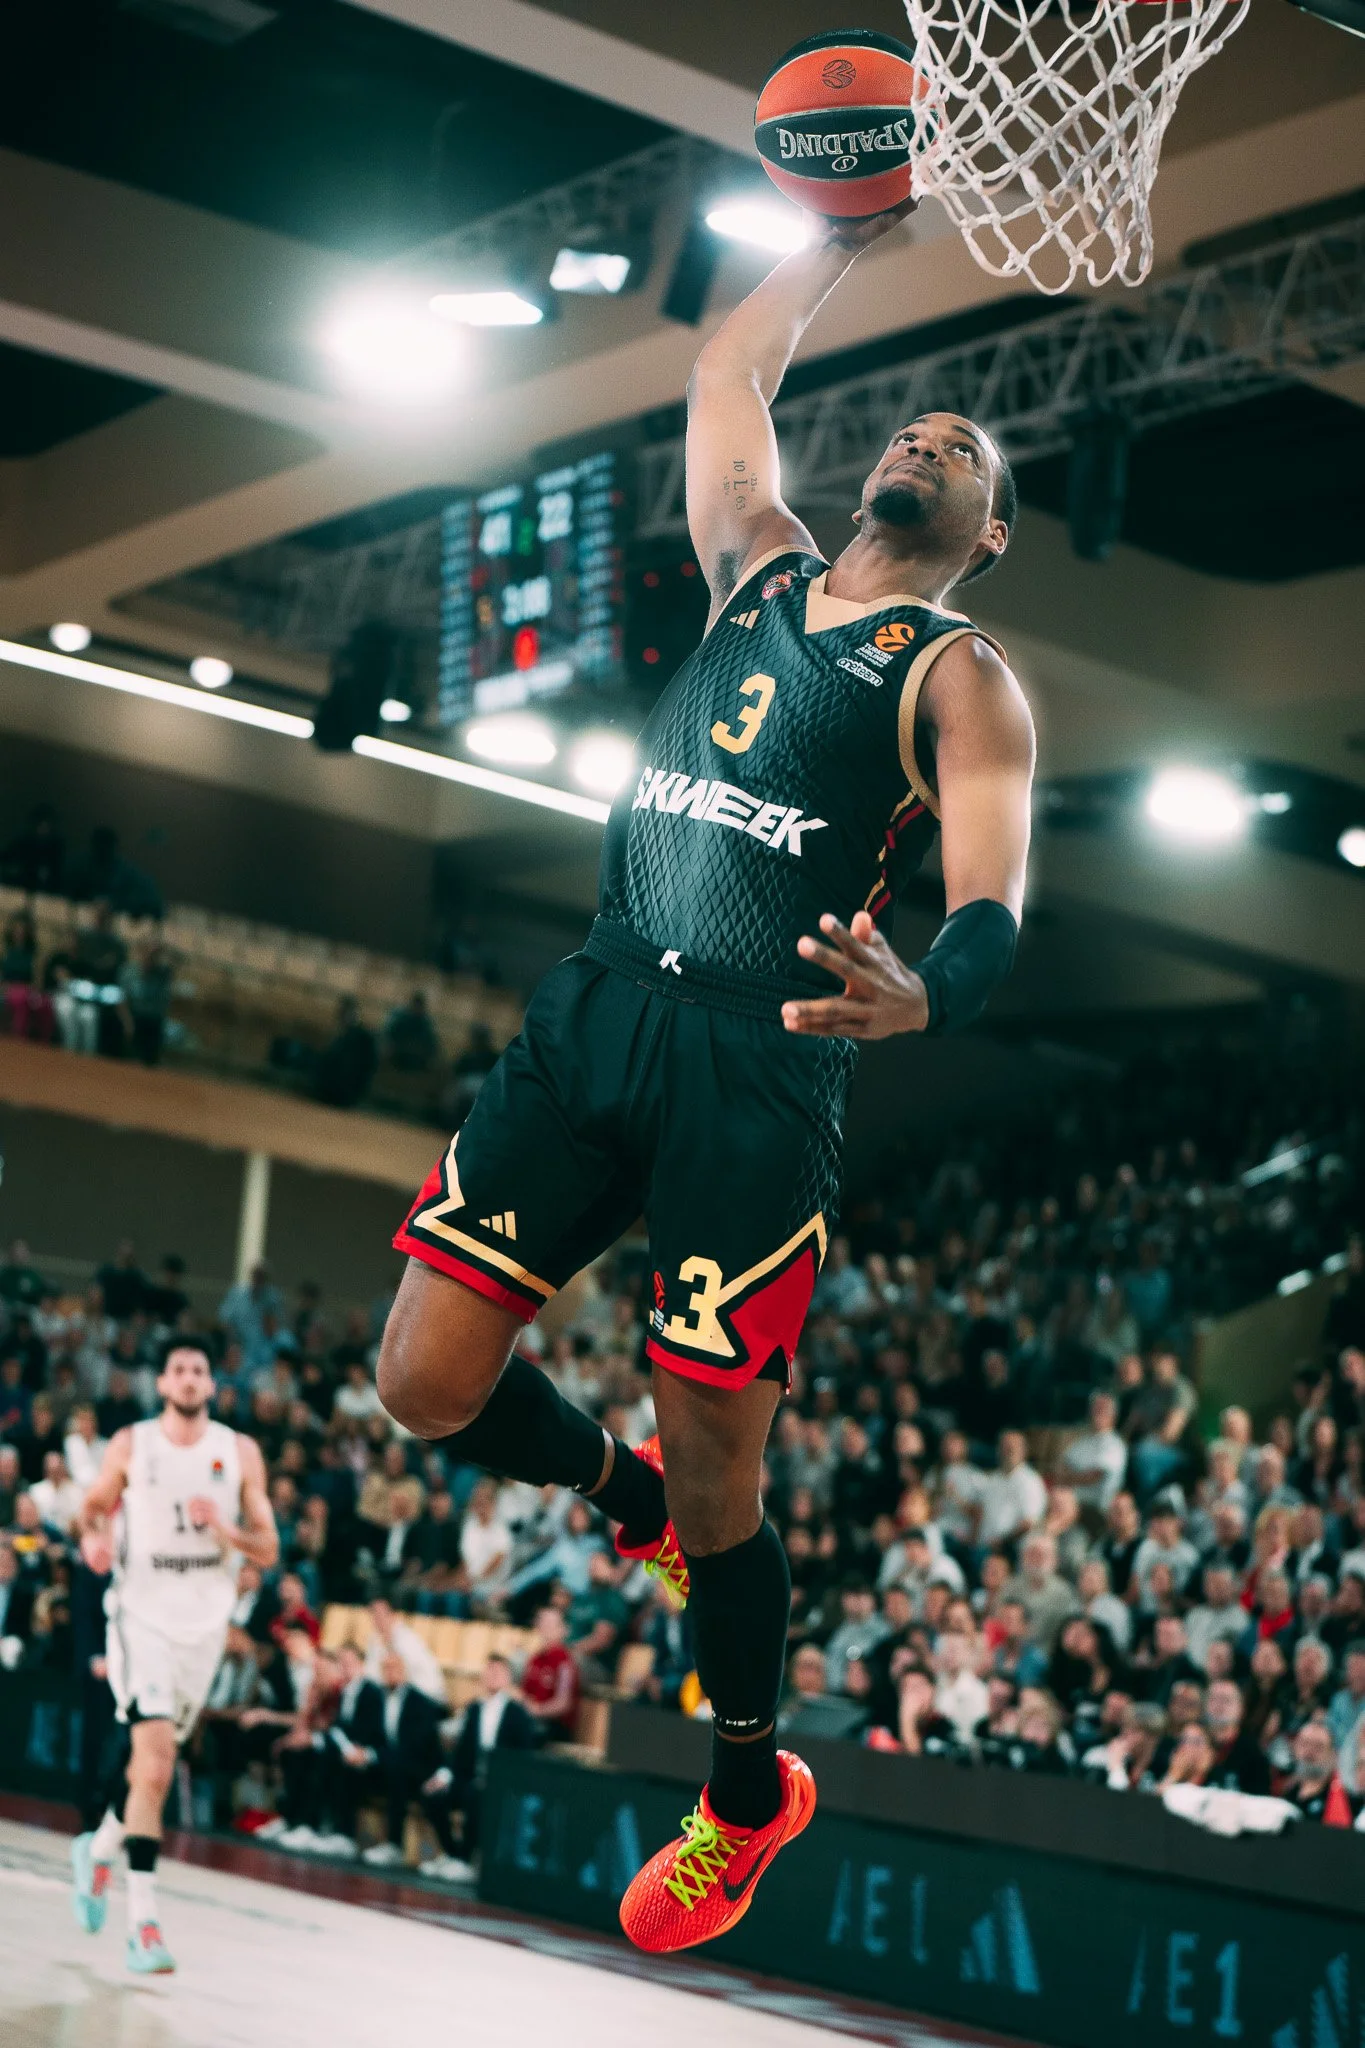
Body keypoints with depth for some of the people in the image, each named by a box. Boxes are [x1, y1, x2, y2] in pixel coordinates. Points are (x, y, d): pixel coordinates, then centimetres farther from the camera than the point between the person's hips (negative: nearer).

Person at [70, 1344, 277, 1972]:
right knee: (155, 1765, -18)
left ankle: (99, 1849, 45)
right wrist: (92, 1537, -8)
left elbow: (268, 1550, 2)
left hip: (206, 1622, 3)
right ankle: (143, 1922, -17)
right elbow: (94, 1506, 15)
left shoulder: (240, 1453, 2)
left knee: (153, 1763, 16)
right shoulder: (130, 1446, 0)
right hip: (143, 1615, -3)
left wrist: (223, 1528, -17)